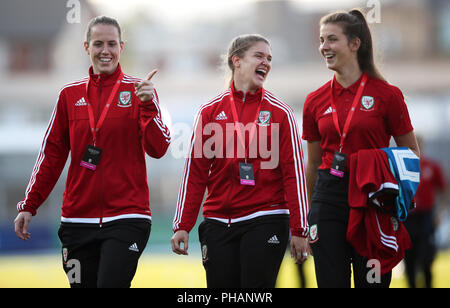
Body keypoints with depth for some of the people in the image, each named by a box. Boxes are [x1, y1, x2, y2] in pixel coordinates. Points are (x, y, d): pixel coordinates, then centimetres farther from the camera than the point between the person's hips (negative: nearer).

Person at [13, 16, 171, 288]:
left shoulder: (139, 91, 3)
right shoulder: (70, 94, 10)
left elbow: (158, 149, -6)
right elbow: (52, 154, 13)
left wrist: (147, 104, -19)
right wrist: (29, 206, 9)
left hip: (127, 217, -3)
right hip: (78, 219, 3)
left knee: (111, 283, -15)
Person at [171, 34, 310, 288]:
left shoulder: (280, 112, 3)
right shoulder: (211, 111, 8)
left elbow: (294, 172, 0)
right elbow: (195, 171, 7)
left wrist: (299, 230, -4)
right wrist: (183, 226, 3)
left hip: (266, 221, -2)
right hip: (218, 224, 2)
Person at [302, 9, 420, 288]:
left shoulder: (387, 95, -4)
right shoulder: (316, 101, 7)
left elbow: (411, 153, 5)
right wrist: (305, 214, 18)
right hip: (329, 197, 3)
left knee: (372, 281, 1)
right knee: (331, 281, 2)